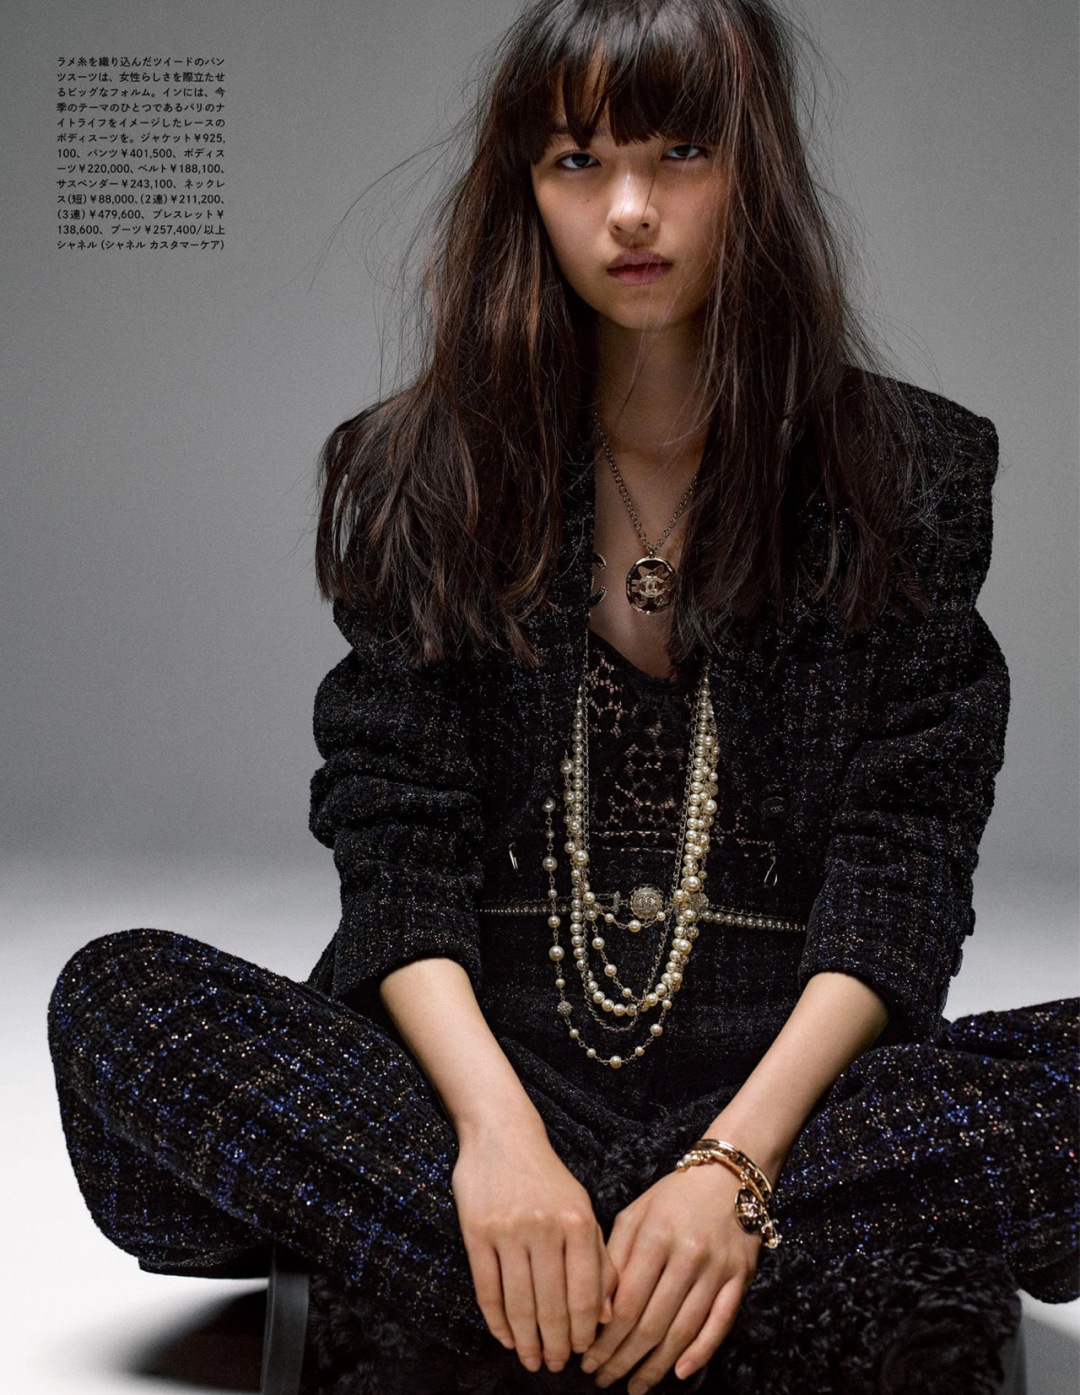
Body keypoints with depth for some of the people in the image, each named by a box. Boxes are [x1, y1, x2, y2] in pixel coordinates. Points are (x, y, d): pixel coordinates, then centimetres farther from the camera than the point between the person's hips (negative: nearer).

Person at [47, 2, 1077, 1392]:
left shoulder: (906, 470, 3)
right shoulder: (421, 473, 6)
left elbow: (902, 861, -4)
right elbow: (395, 840, -3)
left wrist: (735, 1160, -20)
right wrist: (498, 1128, -21)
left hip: (790, 1077, 0)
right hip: (480, 1059, 1)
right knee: (120, 1001, -22)